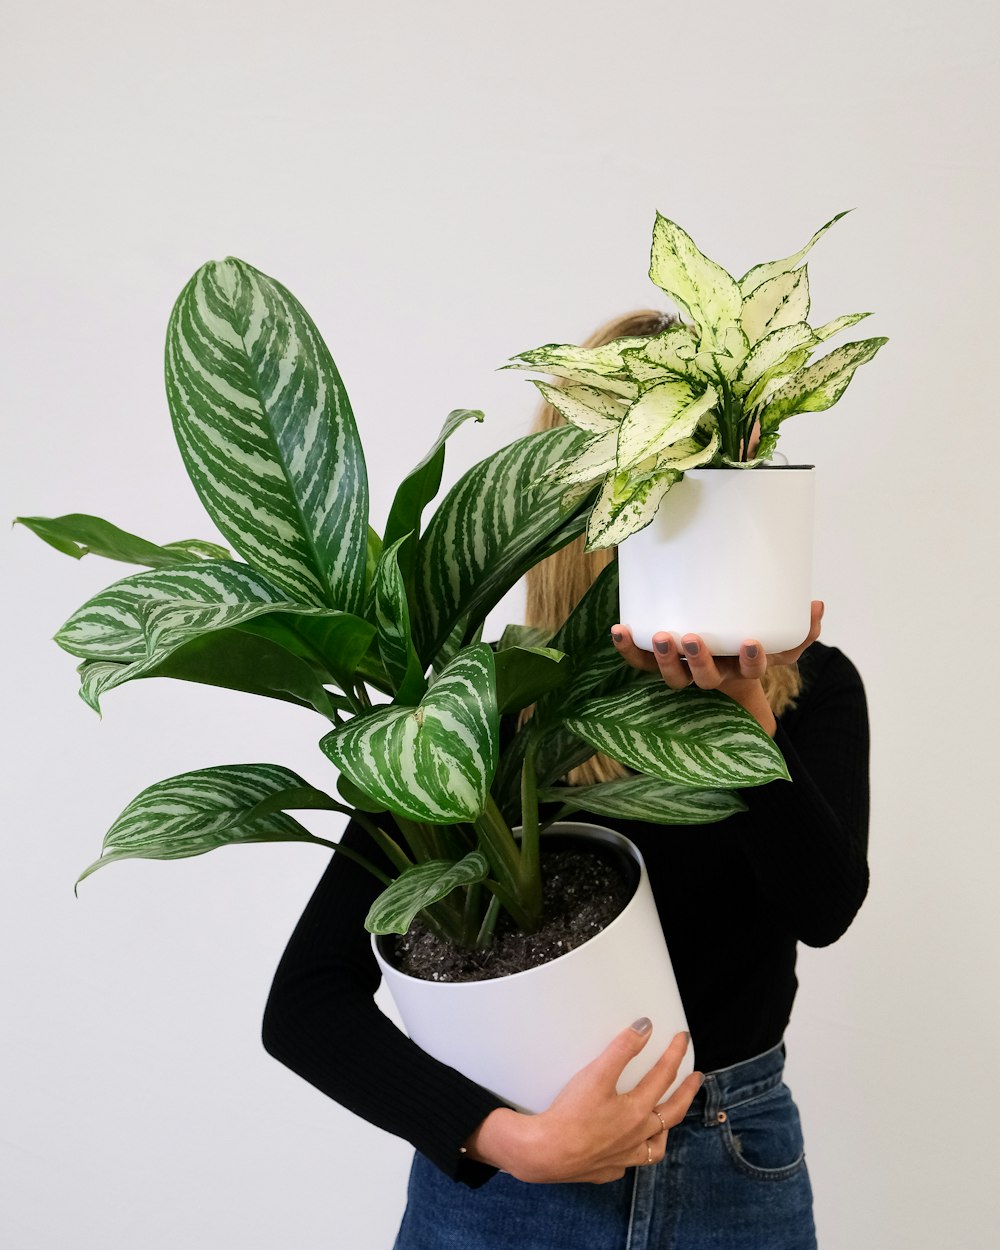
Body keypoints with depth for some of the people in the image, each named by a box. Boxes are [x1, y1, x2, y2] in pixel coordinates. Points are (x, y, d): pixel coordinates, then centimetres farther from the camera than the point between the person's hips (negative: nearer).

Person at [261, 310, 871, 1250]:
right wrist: (514, 1139, -25)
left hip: (740, 1173, 3)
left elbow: (825, 907, -22)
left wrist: (743, 711, -36)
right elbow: (305, 1003, -16)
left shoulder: (810, 687, -4)